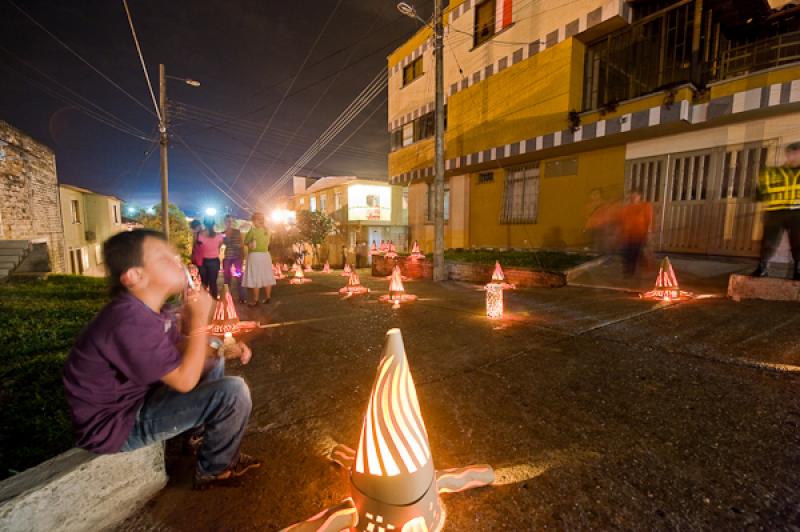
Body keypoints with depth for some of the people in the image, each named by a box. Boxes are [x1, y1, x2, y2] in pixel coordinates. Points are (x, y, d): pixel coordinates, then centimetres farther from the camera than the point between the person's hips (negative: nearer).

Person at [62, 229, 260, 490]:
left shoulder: (148, 309, -1)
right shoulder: (130, 322, -31)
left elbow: (182, 348, 11)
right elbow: (184, 380, -26)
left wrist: (224, 348, -5)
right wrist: (199, 319, -24)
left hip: (137, 397, 10)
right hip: (115, 424, -9)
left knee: (213, 361, 17)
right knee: (233, 391, -22)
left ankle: (204, 436, 24)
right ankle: (214, 469, 7)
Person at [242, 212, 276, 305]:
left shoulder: (253, 231, -13)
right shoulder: (267, 230, 6)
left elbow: (246, 243, -3)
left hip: (255, 256, -7)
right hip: (266, 255, 7)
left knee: (255, 278, -1)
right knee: (266, 277, 10)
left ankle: (255, 300, 2)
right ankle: (267, 297, 16)